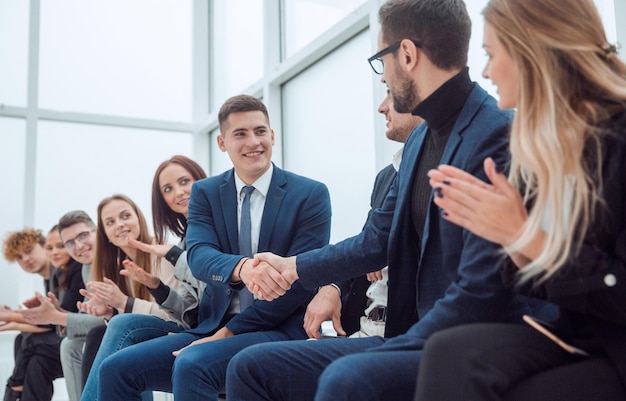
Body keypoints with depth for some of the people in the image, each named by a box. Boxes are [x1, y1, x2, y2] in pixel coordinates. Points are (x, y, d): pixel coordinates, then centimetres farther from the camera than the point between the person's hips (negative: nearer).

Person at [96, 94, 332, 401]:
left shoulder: (311, 195, -2)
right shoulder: (205, 192, 8)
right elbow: (198, 256, -10)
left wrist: (231, 331, -14)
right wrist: (241, 268, -34)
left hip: (281, 332, -4)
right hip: (214, 327, 4)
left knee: (191, 365, -31)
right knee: (116, 369, -12)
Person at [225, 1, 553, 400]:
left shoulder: (496, 136, -16)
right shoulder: (420, 139, 12)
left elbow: (481, 292, -21)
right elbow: (377, 241, 20)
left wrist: (388, 353, -15)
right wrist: (294, 266, 23)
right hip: (414, 337, 9)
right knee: (252, 366, 3)